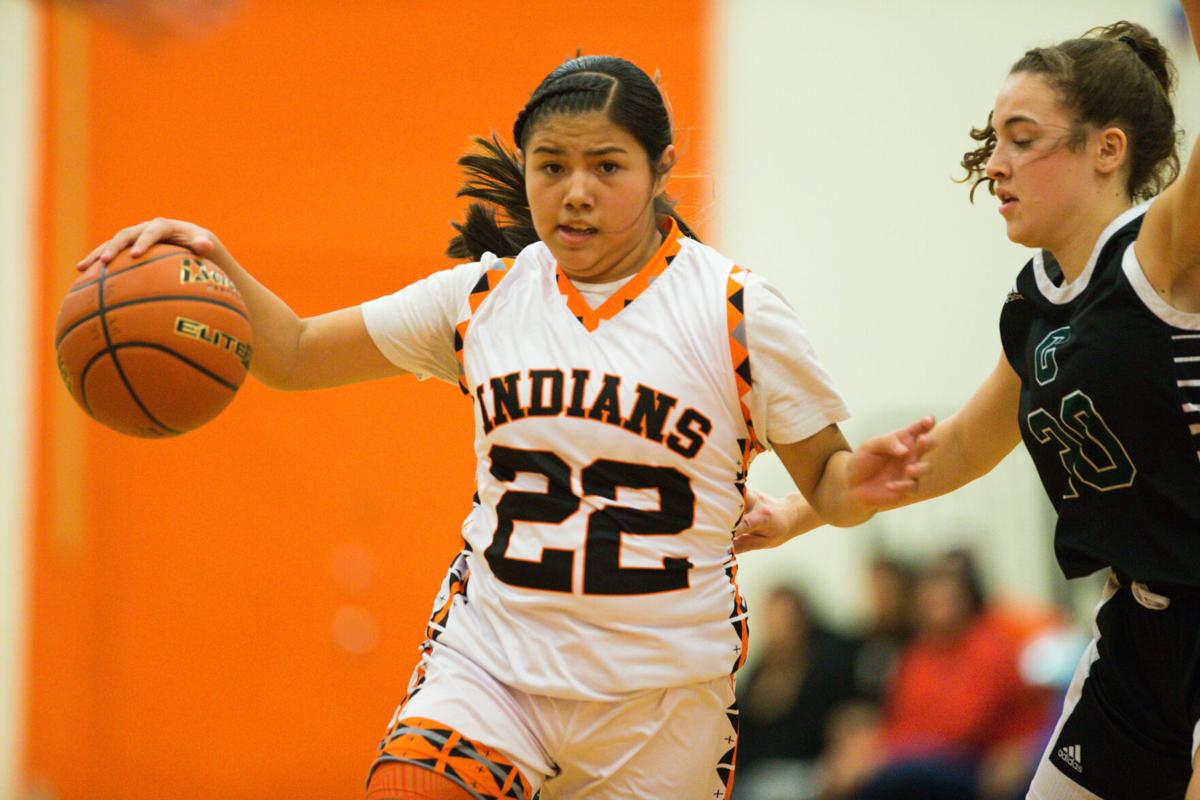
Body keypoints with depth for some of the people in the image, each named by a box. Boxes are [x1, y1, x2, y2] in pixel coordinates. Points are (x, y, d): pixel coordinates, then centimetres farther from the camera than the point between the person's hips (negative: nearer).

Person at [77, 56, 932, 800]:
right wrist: (214, 268, -8)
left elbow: (823, 481, 2)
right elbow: (295, 355, 11)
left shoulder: (735, 311, -4)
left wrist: (861, 483, -22)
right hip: (490, 657, 1)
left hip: (660, 696, -1)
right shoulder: (483, 296, 4)